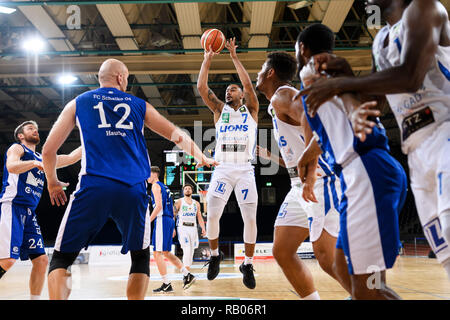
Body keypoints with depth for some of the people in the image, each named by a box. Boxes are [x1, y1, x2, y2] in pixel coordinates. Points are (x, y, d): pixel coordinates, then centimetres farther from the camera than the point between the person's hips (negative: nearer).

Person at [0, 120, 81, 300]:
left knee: (41, 260, 1)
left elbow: (72, 157, 25)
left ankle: (35, 299, 8)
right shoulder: (17, 148, 6)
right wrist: (35, 163, -18)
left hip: (29, 213, 8)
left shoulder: (42, 159, 27)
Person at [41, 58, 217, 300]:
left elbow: (48, 150, 17)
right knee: (141, 257, 19)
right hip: (133, 190, 1)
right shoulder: (139, 106, 19)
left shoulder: (78, 103, 17)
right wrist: (201, 158, 41)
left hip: (93, 187, -1)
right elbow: (178, 137, 24)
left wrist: (52, 182, 34)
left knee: (61, 258, 8)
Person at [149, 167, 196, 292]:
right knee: (166, 253, 15)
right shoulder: (164, 187, 24)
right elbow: (171, 209, 24)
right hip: (170, 220, 10)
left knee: (157, 253, -7)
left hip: (162, 219, -10)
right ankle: (187, 275, 11)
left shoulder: (156, 185, -4)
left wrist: (148, 221, -16)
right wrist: (172, 228, 26)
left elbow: (159, 206, -16)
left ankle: (166, 284, -8)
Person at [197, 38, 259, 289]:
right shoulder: (220, 110, 16)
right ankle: (215, 255, 15)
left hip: (245, 170, -1)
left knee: (250, 219, -6)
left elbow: (248, 84, -4)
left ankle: (248, 264, 9)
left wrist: (234, 56, -2)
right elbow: (202, 87, 5)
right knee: (212, 216, -10)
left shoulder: (251, 110, 11)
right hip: (222, 169, 1)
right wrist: (208, 59, 2)